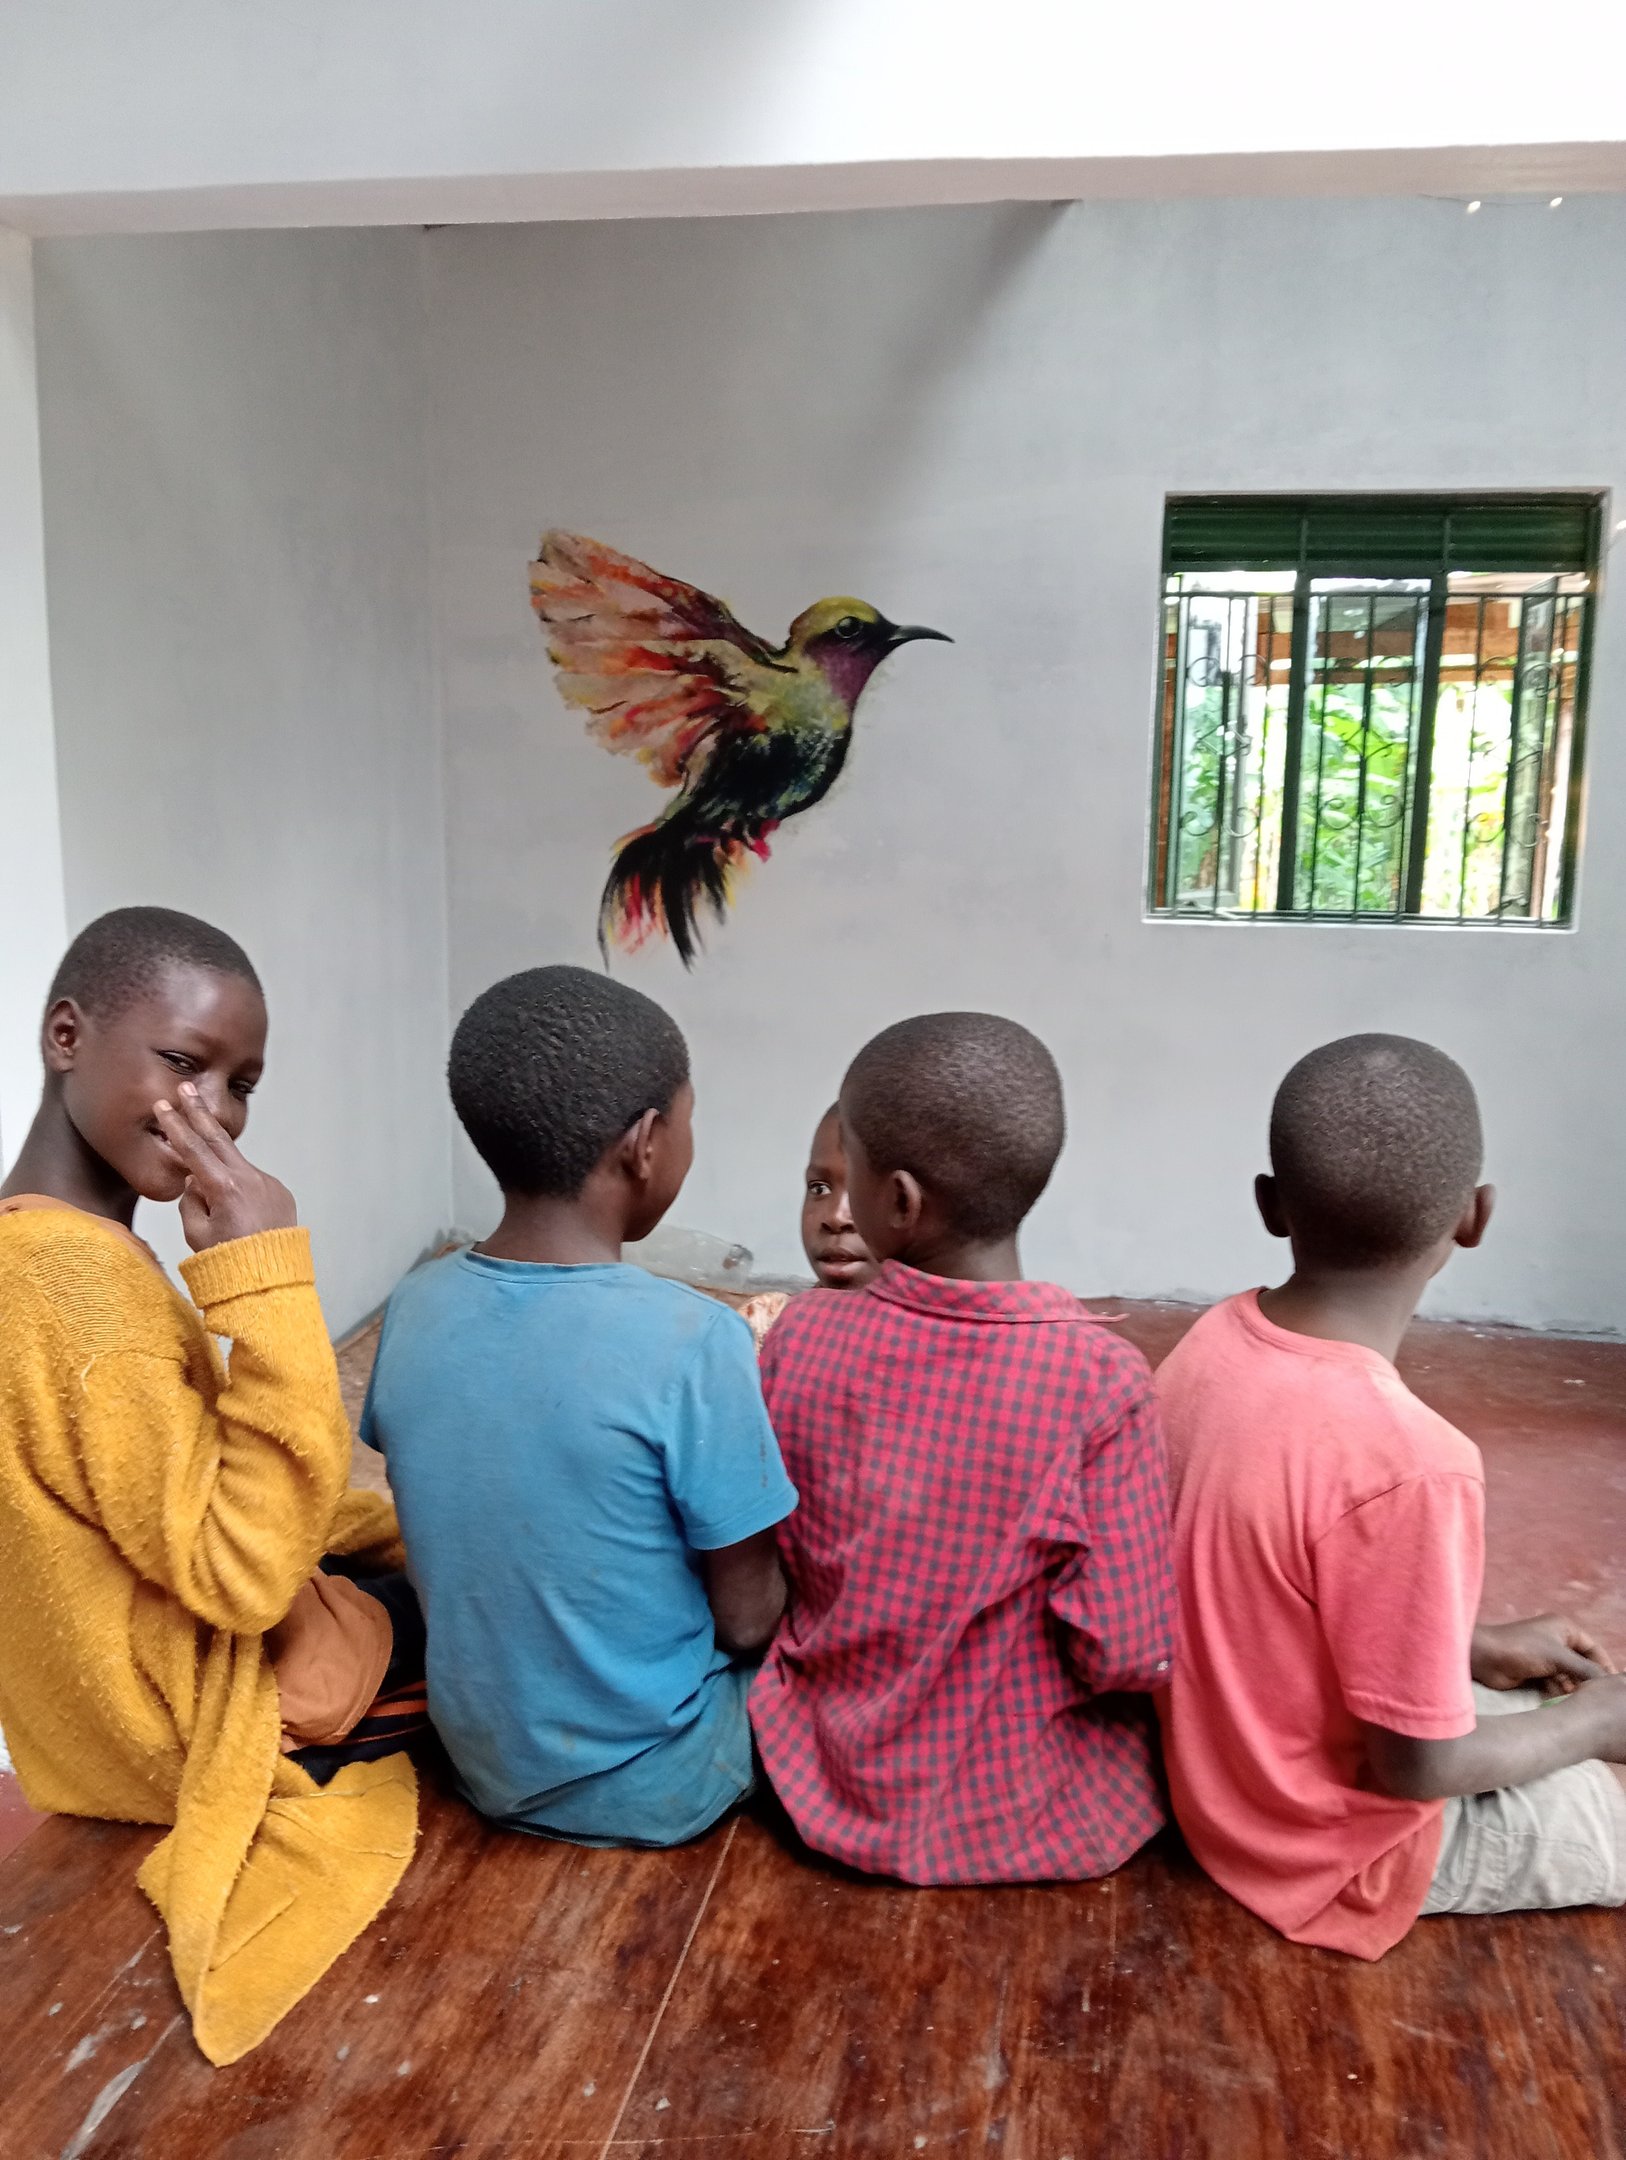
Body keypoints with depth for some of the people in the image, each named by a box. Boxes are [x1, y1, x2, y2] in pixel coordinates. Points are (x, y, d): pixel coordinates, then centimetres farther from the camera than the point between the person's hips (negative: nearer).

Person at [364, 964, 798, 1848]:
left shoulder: (416, 1304, -10)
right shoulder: (694, 1341, -28)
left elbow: (503, 1531, 4)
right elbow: (747, 1619, -18)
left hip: (486, 1766, 5)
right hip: (653, 1792, -5)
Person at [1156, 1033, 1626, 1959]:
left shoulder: (1214, 1342, -12)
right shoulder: (1406, 1462, -35)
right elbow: (1416, 1765, -22)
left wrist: (1476, 1647, 7)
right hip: (1331, 1841, -7)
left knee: (1547, 1698, 22)